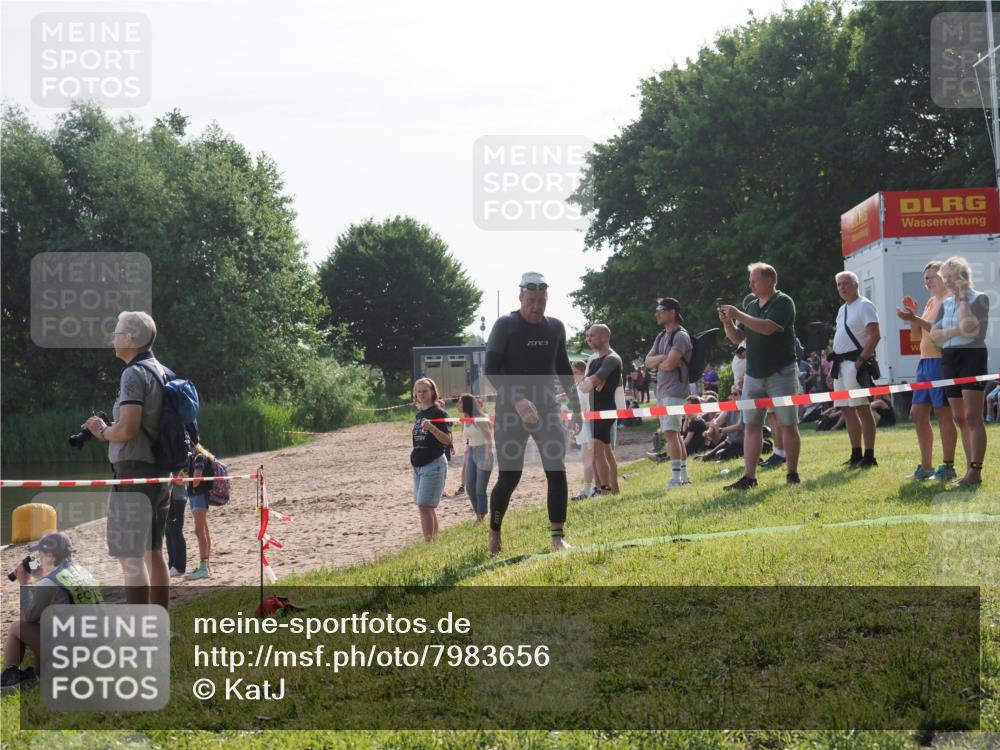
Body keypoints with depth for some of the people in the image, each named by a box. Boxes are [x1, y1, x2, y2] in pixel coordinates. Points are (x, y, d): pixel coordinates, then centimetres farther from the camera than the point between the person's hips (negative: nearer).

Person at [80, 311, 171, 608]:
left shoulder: (134, 374, -14)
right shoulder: (164, 373, 13)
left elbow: (127, 429, -22)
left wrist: (101, 431, -3)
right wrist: (110, 427, 18)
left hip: (135, 471, -9)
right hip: (160, 472, 9)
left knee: (131, 557, -7)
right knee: (153, 552, 16)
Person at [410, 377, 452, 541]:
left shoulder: (438, 412, -9)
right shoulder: (419, 414, 14)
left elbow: (447, 440, -17)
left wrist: (432, 428, -32)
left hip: (434, 464, -8)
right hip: (418, 465, 8)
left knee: (424, 506, -14)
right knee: (426, 507, 10)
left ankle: (428, 542, -12)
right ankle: (434, 539, 16)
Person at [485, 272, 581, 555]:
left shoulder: (555, 327, 8)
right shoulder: (505, 326, -8)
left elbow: (563, 369, 18)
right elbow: (492, 370, -14)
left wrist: (575, 407, 15)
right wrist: (517, 400, -26)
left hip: (547, 408, 4)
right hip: (511, 411, -4)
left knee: (557, 471, -7)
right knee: (509, 477, -1)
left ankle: (558, 536, -1)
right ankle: (494, 532, 20)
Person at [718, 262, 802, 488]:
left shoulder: (783, 302, -7)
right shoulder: (752, 306, 14)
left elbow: (768, 328, -23)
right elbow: (737, 338, 17)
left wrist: (738, 315, -19)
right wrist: (728, 323, -3)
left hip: (780, 374, -7)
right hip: (753, 375, 7)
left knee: (788, 425, 0)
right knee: (751, 426, 2)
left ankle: (792, 474, 6)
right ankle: (749, 477, 2)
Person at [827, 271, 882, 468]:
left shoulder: (864, 306, -8)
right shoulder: (842, 309, 20)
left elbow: (874, 336, -16)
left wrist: (861, 360, -22)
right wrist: (833, 365, 18)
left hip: (855, 363, -9)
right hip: (841, 364, 9)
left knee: (861, 408, -10)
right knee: (847, 410, 10)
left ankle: (869, 456, -8)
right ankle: (856, 455, 17)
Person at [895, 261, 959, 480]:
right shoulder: (931, 302, 18)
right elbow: (917, 335, 20)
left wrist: (916, 319, -25)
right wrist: (912, 316, 4)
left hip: (940, 362, -10)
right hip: (925, 362, 10)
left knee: (943, 413, -6)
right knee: (918, 414, 10)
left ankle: (948, 466, 0)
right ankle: (926, 466, 17)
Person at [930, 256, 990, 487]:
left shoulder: (979, 299, -3)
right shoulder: (946, 304, 15)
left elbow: (968, 325, -20)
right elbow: (934, 334, 4)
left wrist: (963, 297, -11)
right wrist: (955, 331, -15)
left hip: (972, 357, -7)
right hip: (949, 360, 7)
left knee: (972, 417, -12)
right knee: (960, 418, 7)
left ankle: (976, 471, -15)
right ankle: (971, 470, 11)